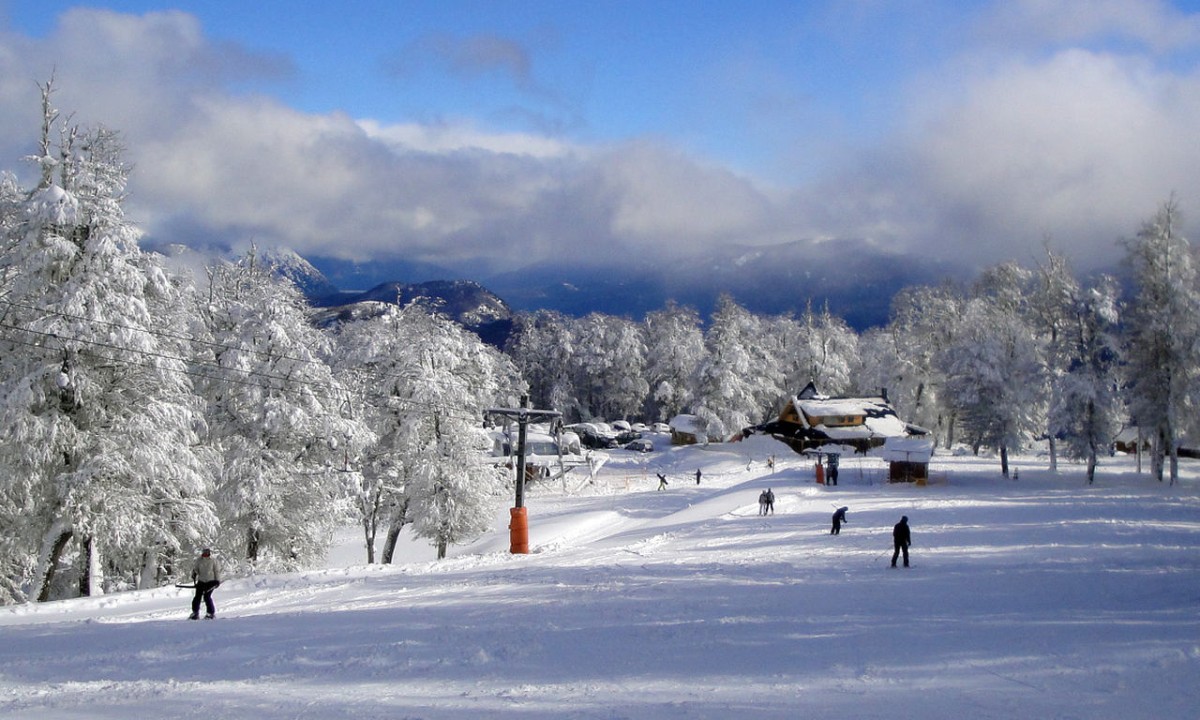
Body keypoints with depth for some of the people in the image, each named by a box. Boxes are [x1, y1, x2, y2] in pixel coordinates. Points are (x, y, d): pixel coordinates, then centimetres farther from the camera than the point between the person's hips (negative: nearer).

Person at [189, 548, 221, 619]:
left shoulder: (213, 560, -3)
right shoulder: (199, 560, 3)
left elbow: (217, 570, 1)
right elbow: (195, 568, 12)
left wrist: (217, 581, -3)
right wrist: (194, 574, -9)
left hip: (210, 581, -3)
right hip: (201, 581, 3)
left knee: (207, 596, -12)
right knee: (198, 596, -3)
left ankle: (211, 613, -1)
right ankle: (195, 613, 11)